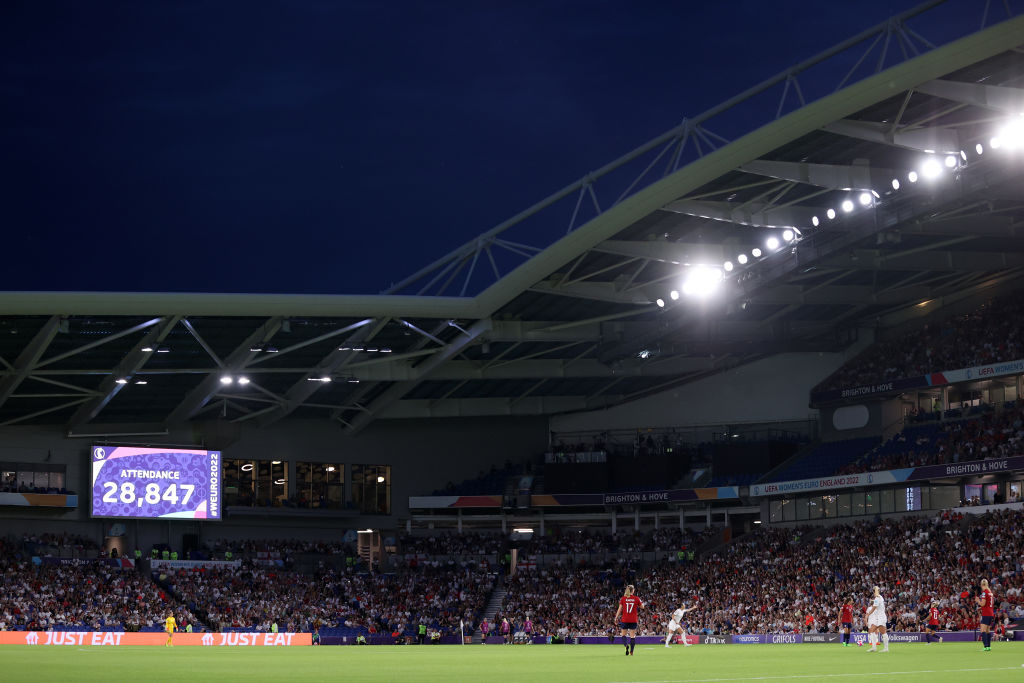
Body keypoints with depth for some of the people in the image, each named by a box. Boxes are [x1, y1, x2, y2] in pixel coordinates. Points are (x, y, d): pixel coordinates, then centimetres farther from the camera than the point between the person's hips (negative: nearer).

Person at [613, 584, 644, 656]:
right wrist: (641, 603, 28)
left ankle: (626, 645, -18)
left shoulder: (623, 598, -2)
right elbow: (642, 607, 8)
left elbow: (620, 609, -3)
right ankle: (631, 651, 1)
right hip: (633, 620, 0)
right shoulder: (636, 598, -2)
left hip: (624, 620, 0)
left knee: (623, 635, 10)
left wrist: (616, 618, 2)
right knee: (632, 635, 6)